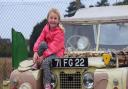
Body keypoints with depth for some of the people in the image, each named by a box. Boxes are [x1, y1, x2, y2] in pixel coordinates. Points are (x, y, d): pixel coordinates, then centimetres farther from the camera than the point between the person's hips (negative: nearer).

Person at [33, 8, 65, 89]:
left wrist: (43, 56, -29)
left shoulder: (60, 32, -18)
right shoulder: (46, 28, 1)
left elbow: (54, 47, -25)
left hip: (57, 53, -6)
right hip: (48, 50, 6)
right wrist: (36, 52, -23)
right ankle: (36, 63, -16)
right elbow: (39, 40, -7)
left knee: (45, 62, -34)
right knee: (42, 44, -26)